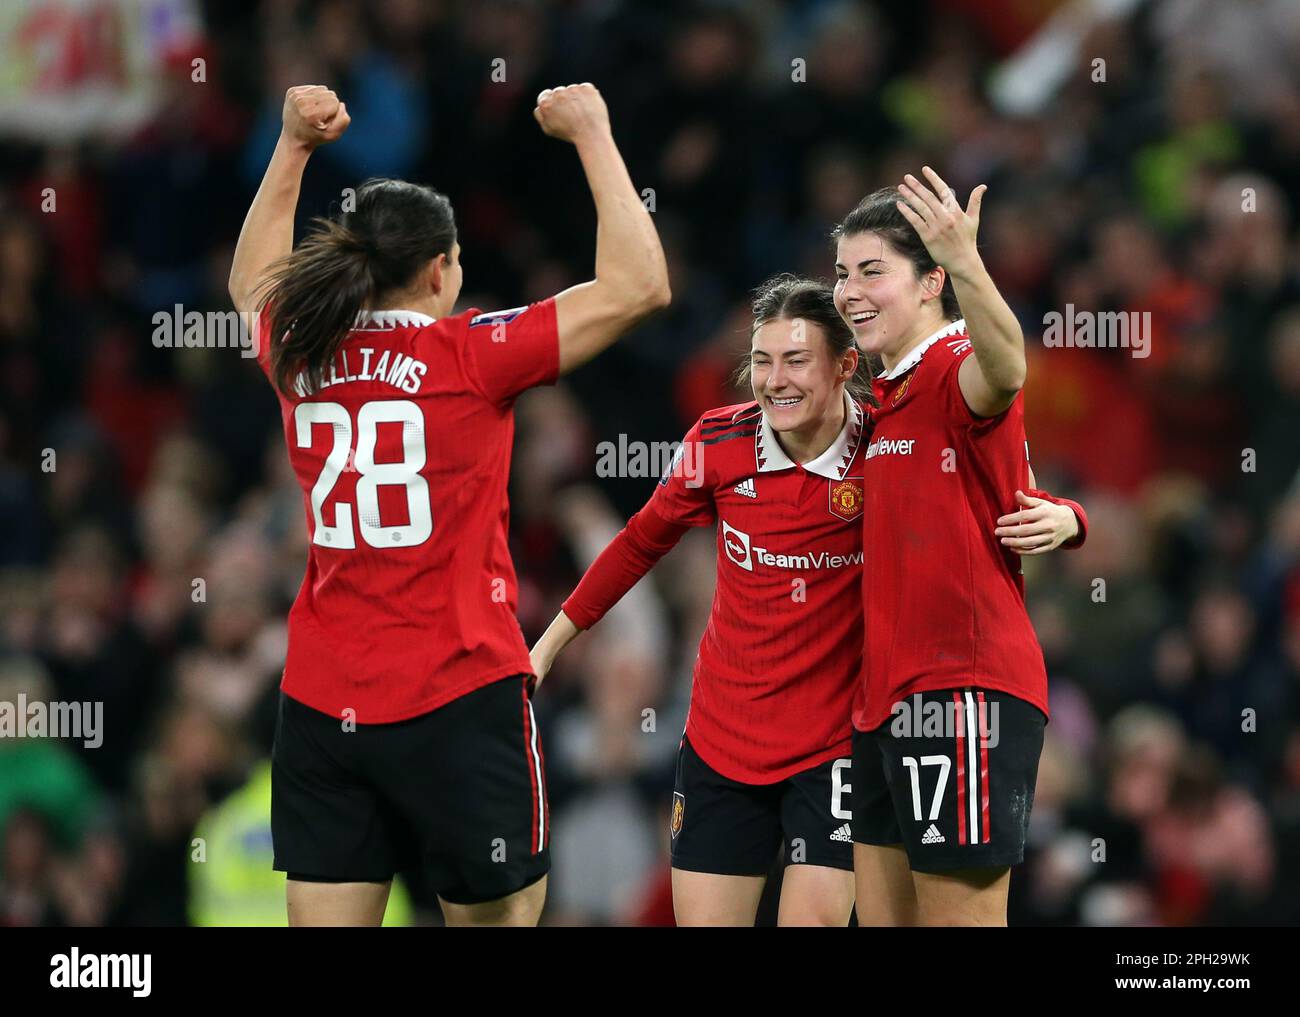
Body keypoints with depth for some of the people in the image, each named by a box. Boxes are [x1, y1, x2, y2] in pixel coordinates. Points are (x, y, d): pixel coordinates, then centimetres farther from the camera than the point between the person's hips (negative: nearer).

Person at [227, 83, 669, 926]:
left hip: (319, 707, 5)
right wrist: (593, 135, -1)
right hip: (459, 699, -5)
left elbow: (252, 284, 30)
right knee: (498, 912, 7)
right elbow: (639, 285, -8)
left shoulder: (299, 355, 5)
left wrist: (294, 146, 30)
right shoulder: (469, 356, -9)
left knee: (329, 920, 3)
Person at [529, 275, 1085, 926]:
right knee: (702, 921, 3)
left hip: (835, 744, -3)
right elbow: (642, 542, 11)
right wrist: (548, 644, 16)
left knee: (814, 918, -12)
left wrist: (1057, 519, -30)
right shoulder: (719, 444, -6)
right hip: (720, 742, 3)